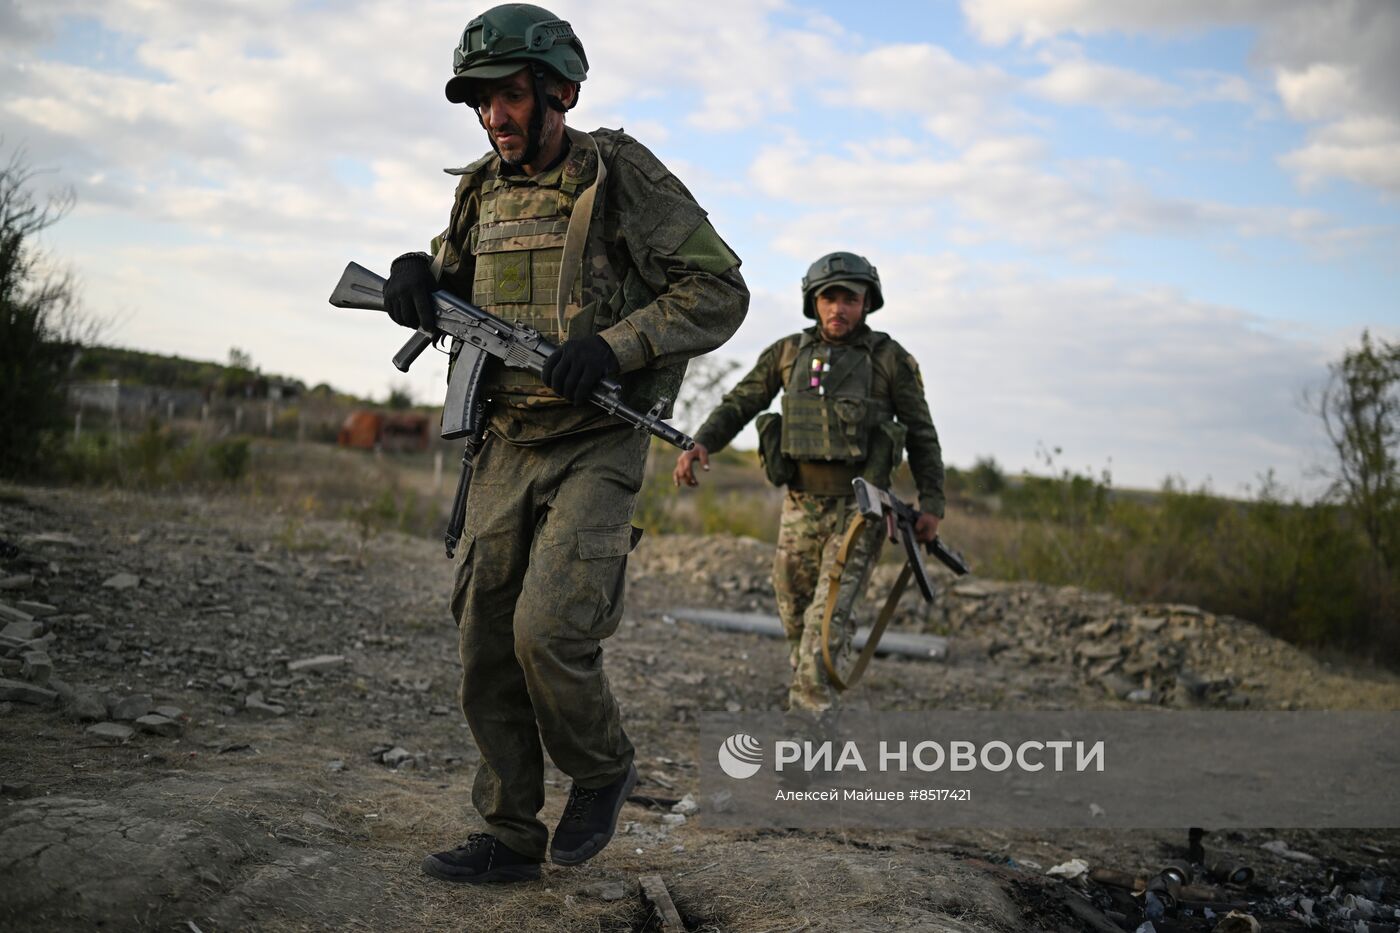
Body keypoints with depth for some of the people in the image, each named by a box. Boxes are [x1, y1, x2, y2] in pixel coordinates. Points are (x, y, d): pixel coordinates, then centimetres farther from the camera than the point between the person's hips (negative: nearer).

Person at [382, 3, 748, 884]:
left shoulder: (622, 175, -8)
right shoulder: (482, 192, 10)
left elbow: (720, 290, -9)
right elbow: (450, 296, 24)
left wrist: (615, 345, -21)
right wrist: (418, 284, -1)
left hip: (597, 447, -6)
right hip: (505, 448, 6)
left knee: (549, 630, -20)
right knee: (488, 648, 6)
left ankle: (603, 770, 11)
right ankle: (511, 836, 20)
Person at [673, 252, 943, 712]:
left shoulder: (891, 360, -4)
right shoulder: (788, 353, 3)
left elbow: (922, 434, 3)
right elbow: (737, 406, 4)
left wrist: (932, 503, -4)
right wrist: (700, 444, -15)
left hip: (860, 509, -4)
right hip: (801, 506, 4)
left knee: (827, 619, -14)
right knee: (794, 614, 13)